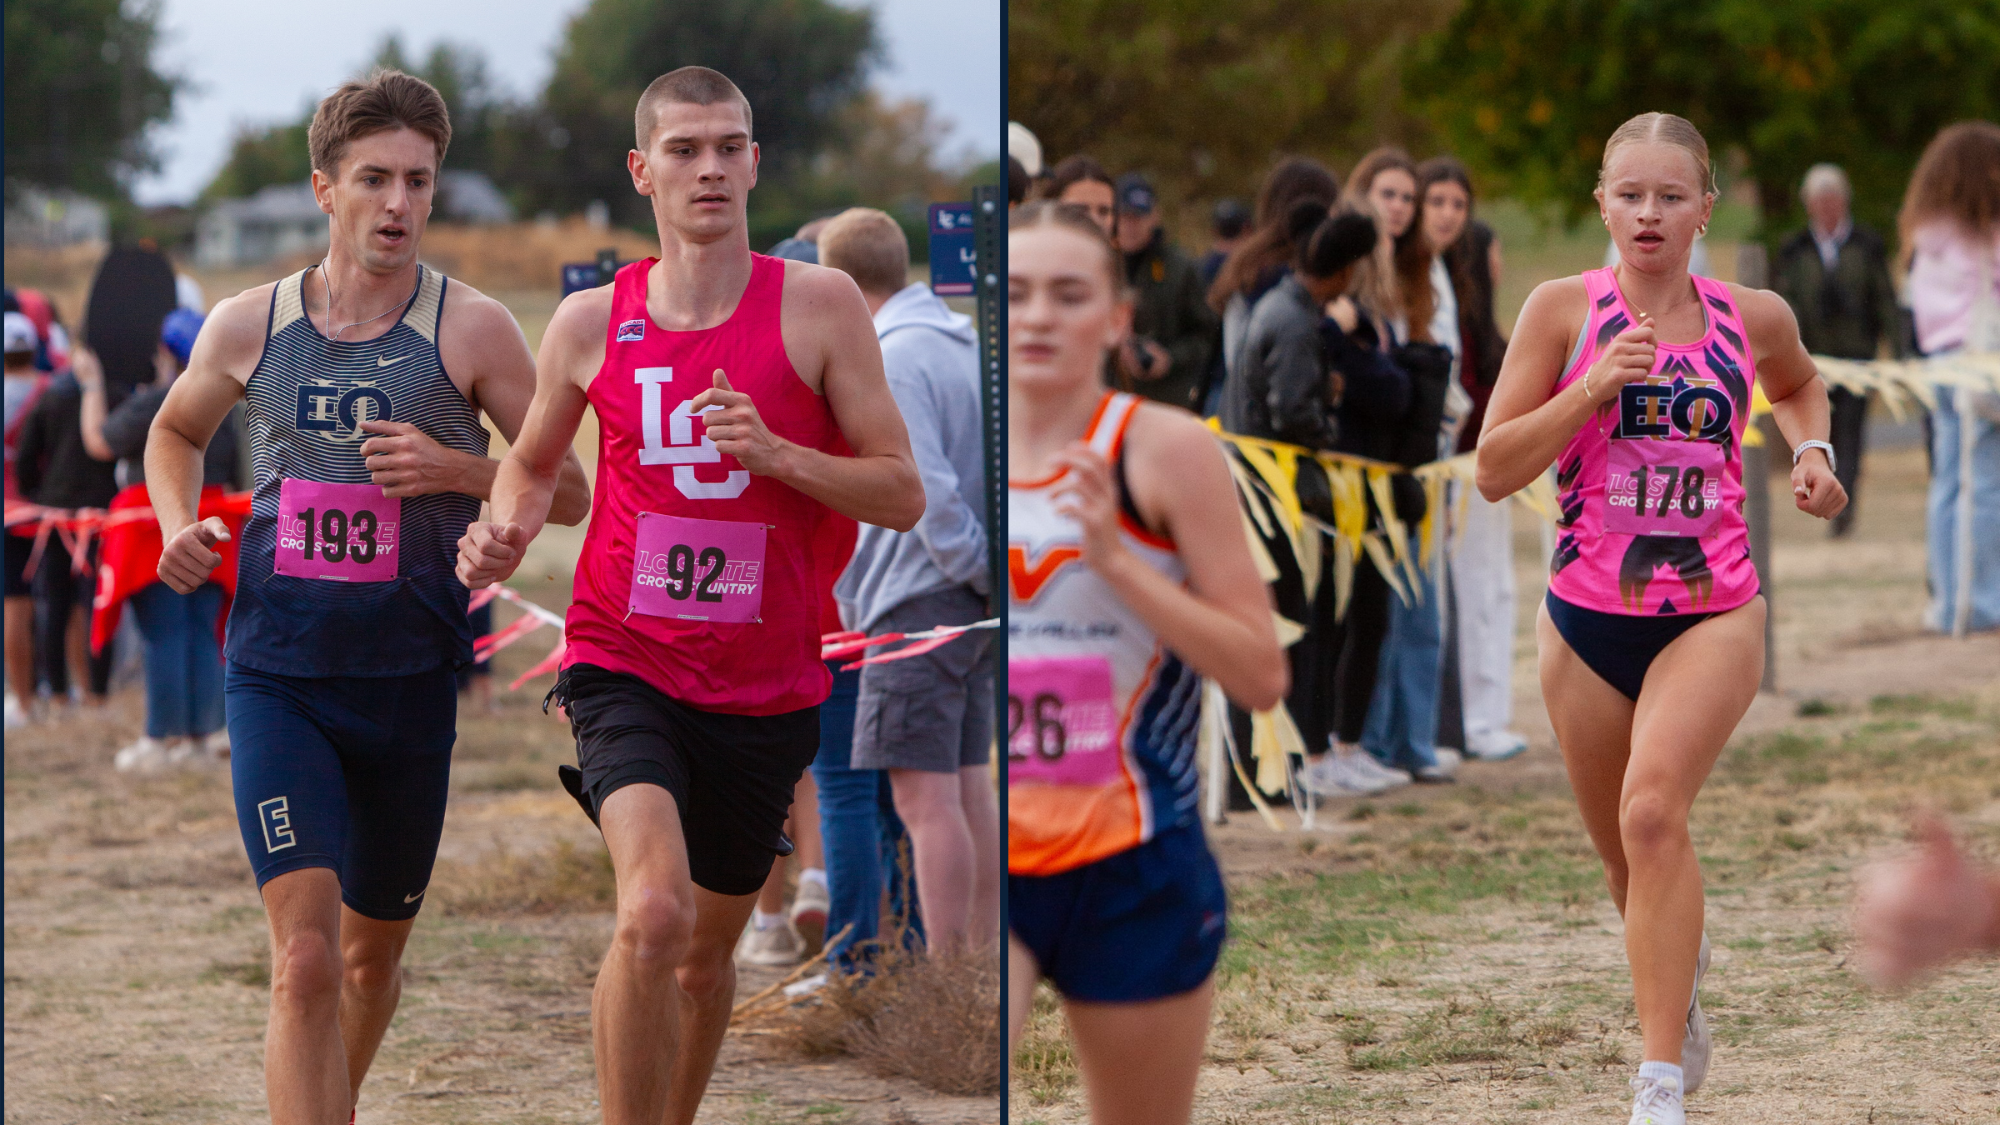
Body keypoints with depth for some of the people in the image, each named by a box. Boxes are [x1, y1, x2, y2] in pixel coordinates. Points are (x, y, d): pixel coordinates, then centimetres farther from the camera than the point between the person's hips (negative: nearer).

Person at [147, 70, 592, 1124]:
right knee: (304, 959, -16)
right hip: (275, 678, -1)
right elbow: (175, 429, 23)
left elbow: (569, 490, 0)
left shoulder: (471, 330, -4)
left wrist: (454, 468, -17)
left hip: (408, 679, 1)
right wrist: (178, 524, 3)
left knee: (373, 952, 17)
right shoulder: (248, 326, 2)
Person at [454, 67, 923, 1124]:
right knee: (653, 913, -25)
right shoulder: (589, 321, 2)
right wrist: (504, 530, -3)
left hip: (765, 684, 2)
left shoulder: (819, 305, -3)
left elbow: (903, 496, -4)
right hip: (624, 663, -1)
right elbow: (531, 462, 20)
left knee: (708, 948, 16)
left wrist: (775, 453, -19)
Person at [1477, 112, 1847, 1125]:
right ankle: (1681, 969, 50)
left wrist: (1810, 448, 6)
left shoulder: (1753, 319, 2)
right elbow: (1493, 471, -7)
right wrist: (1591, 388, -19)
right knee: (1626, 856, 14)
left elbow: (1798, 384, 27)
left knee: (1653, 812, -25)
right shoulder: (1564, 310, -4)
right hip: (1588, 620, 1)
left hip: (1713, 614, -1)